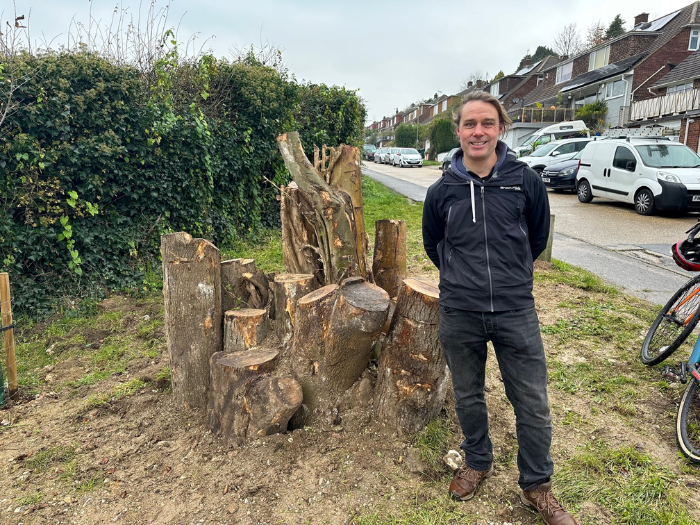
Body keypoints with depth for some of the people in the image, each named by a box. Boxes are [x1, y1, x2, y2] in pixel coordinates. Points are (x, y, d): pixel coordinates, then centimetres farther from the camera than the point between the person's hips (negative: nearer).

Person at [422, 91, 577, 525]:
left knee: (533, 405, 8)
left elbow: (538, 236, 11)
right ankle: (478, 462, 44)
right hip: (459, 315, 1)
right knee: (468, 398, 17)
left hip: (516, 311, -1)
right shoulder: (442, 191, -3)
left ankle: (537, 485, 33)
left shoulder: (526, 181, -5)